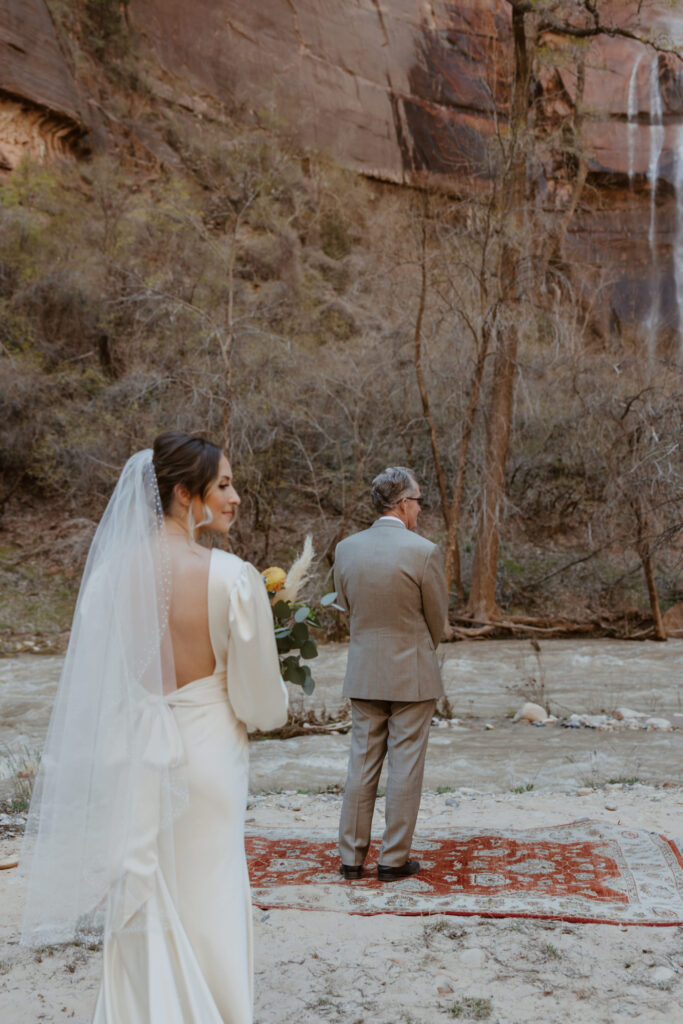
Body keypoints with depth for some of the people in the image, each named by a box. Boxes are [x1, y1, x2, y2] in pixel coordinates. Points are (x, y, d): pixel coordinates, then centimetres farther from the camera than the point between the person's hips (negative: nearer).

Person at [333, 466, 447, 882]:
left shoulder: (346, 548, -1)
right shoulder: (423, 551, -15)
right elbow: (437, 618, -4)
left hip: (364, 674, 4)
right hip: (412, 676, -4)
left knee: (362, 763, 12)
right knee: (406, 766, 6)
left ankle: (352, 856, 19)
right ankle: (395, 860, 13)